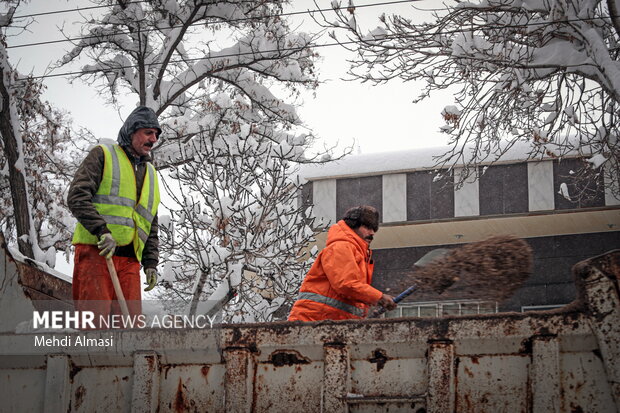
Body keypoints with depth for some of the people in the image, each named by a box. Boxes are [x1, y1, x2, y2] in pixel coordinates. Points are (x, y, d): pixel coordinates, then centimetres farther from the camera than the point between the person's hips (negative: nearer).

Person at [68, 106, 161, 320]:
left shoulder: (150, 172, 25)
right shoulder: (103, 155, 6)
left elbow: (151, 225, 26)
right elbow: (77, 197, -7)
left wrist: (151, 263, 14)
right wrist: (102, 231, -19)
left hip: (129, 259, 6)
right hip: (95, 252, -6)